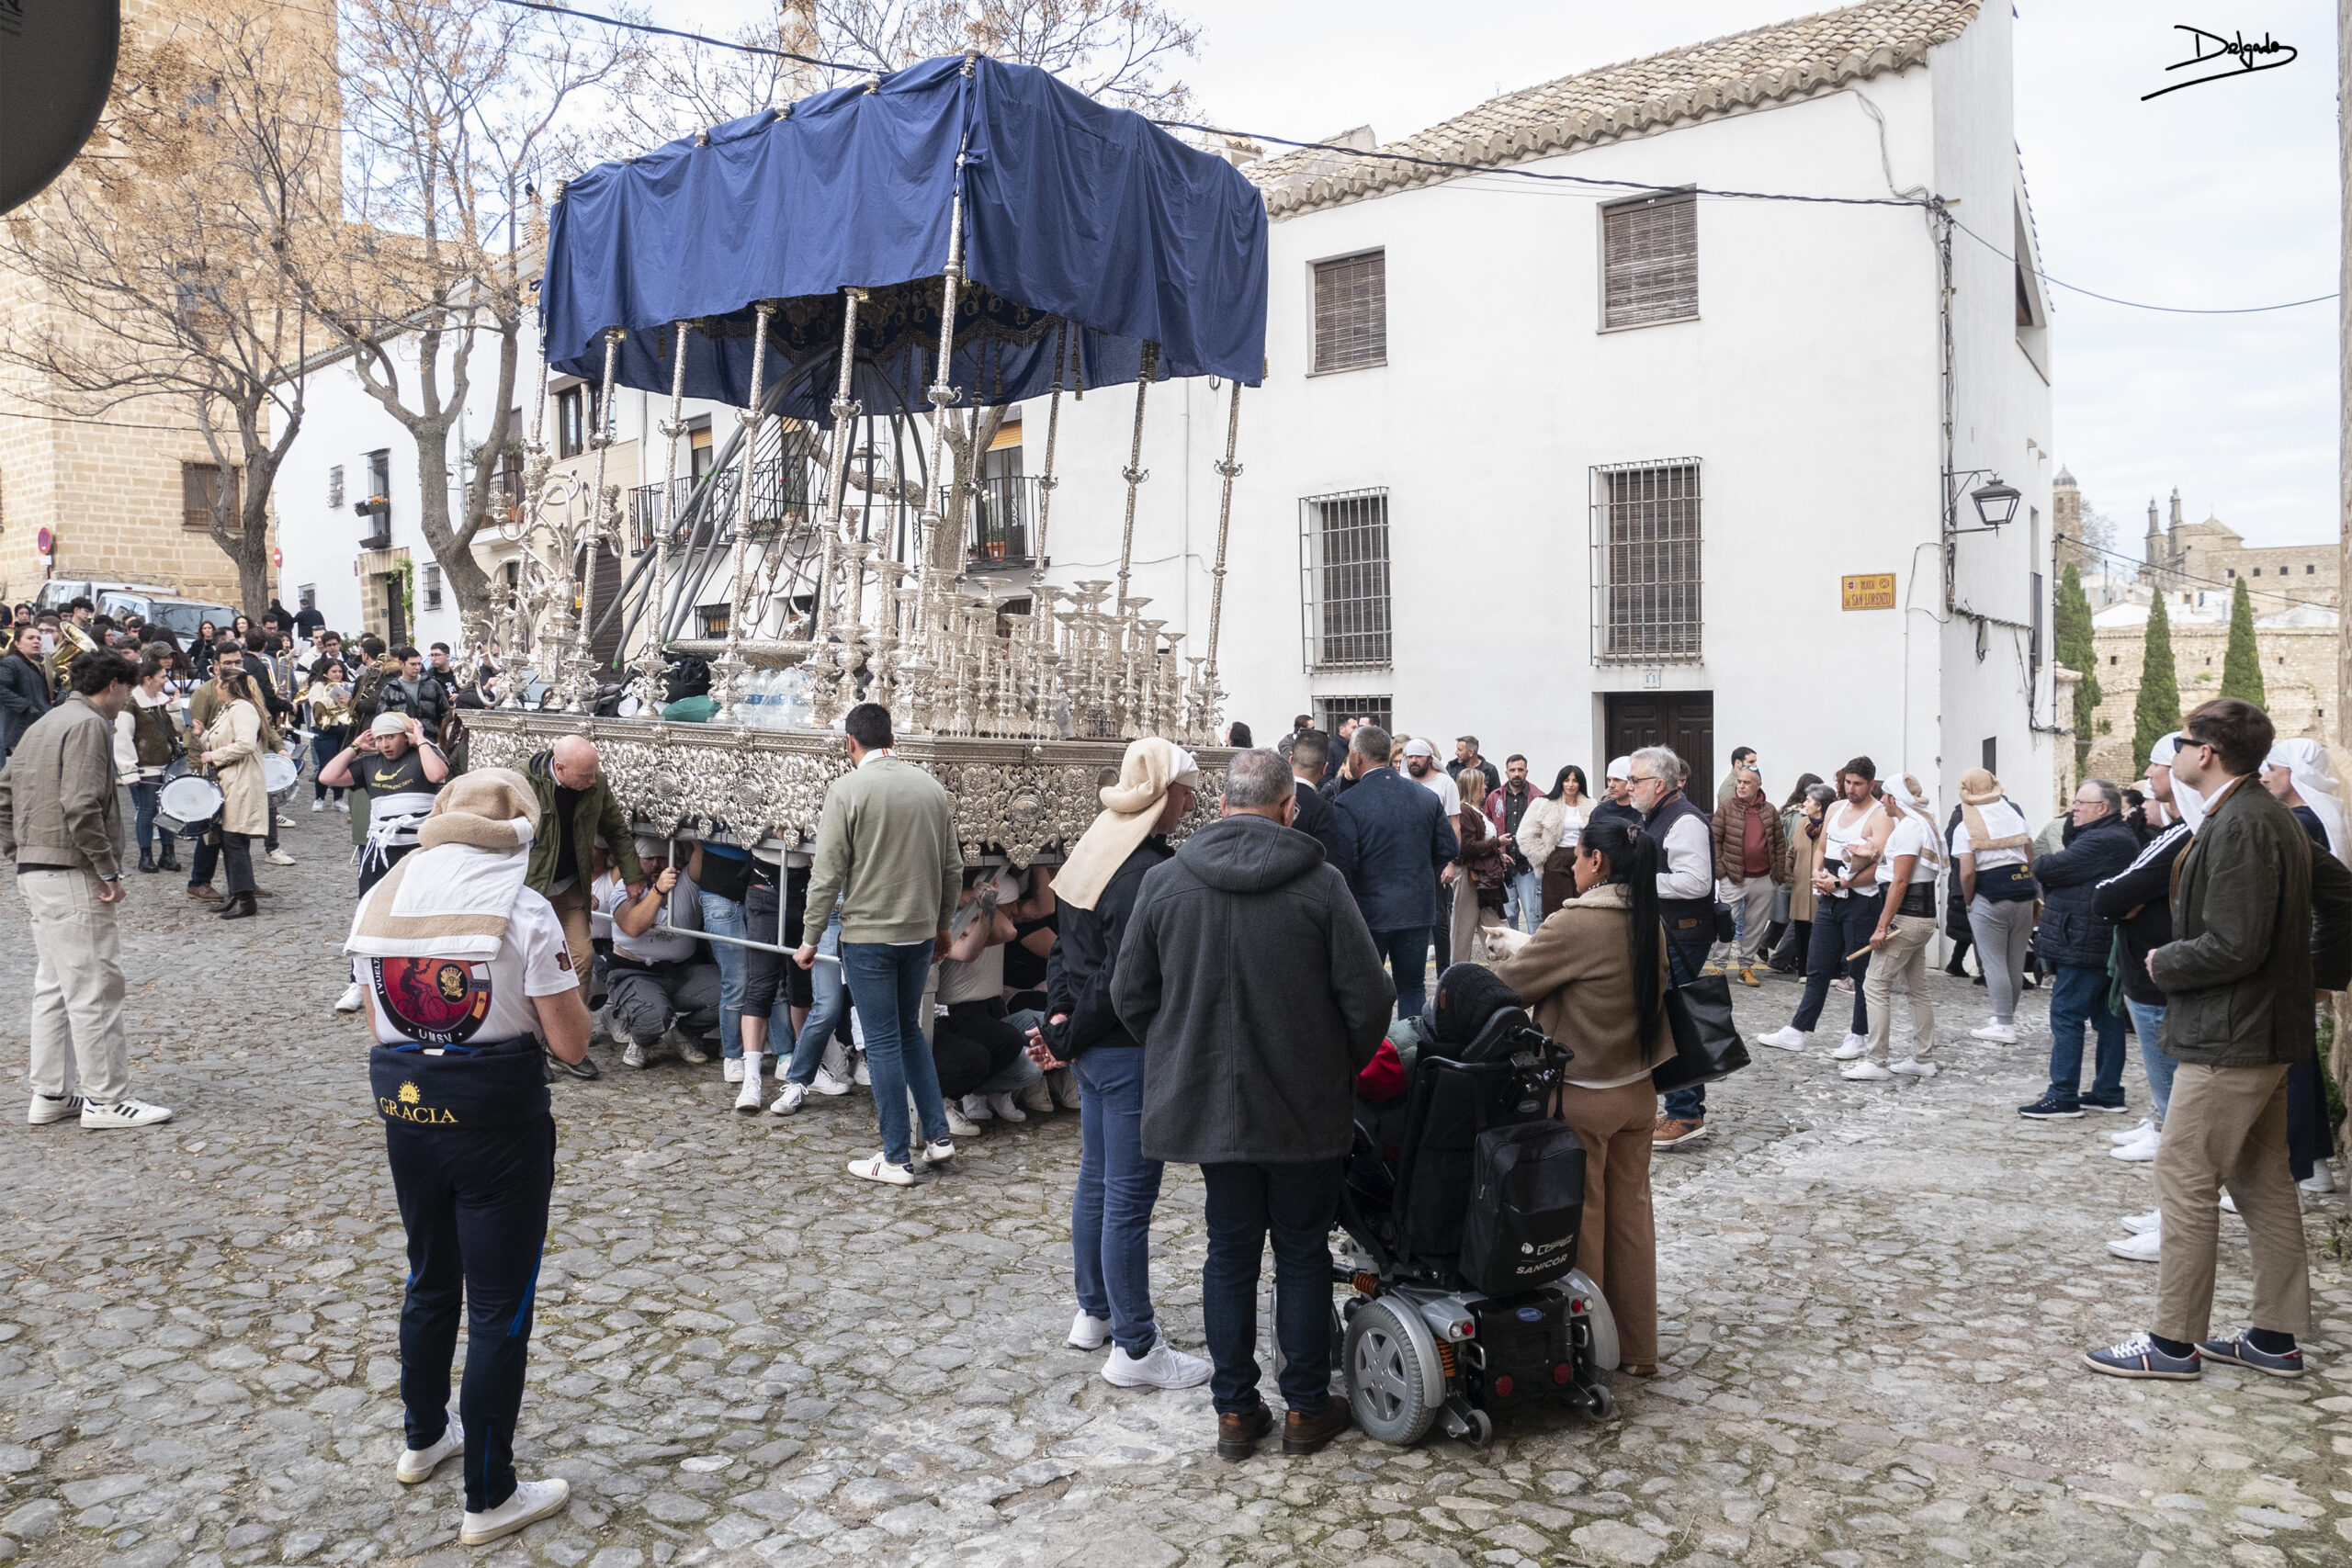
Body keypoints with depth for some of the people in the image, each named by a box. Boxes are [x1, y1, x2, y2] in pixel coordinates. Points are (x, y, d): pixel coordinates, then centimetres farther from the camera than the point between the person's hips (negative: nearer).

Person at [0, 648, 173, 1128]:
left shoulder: (42, 725, 18)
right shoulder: (89, 725, -12)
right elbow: (81, 805, -23)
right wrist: (108, 870, -18)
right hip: (73, 875, -10)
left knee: (53, 988, 15)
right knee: (95, 989, -5)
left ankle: (50, 1094, 21)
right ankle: (106, 1100, 0)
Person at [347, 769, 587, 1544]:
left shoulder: (377, 902, 1)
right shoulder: (523, 912, -16)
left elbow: (379, 1025, 10)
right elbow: (571, 1042, -13)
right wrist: (561, 972, 2)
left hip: (405, 1108, 6)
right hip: (497, 1119, -6)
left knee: (430, 1281, 27)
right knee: (499, 1309, 6)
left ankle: (423, 1438, 45)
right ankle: (489, 1499, 16)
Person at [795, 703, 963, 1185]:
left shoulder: (847, 790, -10)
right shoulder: (930, 786, 4)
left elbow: (828, 875, -11)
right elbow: (953, 869, 9)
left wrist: (810, 940, -2)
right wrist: (941, 925, 22)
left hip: (868, 936, -5)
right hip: (921, 933, 5)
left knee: (883, 1042, 3)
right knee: (909, 1030, 21)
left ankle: (897, 1159, 10)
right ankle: (938, 1135, 20)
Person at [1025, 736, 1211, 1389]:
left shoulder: (1092, 850, 7)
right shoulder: (1149, 873, -22)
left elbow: (1064, 948, 10)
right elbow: (1123, 982, -22)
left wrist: (1059, 1015, 0)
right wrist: (1069, 1040, -10)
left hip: (1092, 1048, 10)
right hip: (1129, 1052, -10)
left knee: (1096, 1181, 20)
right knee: (1129, 1199, -1)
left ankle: (1094, 1314, 35)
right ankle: (1135, 1349, 10)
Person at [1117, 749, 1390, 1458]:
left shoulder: (1163, 883, -4)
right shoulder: (1320, 885, -12)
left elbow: (1131, 998, 2)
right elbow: (1369, 1000, -10)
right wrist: (1341, 1069, 7)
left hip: (1205, 1102, 2)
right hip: (1306, 1107, -2)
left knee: (1230, 1253, 13)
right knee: (1303, 1254, 12)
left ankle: (1235, 1410, 22)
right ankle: (1307, 1407, 23)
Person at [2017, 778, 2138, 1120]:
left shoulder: (2102, 841, -19)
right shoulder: (2121, 837, 19)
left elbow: (2046, 869, -20)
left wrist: (2040, 866, 1)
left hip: (2083, 947, -11)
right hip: (2107, 946, 11)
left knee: (2066, 1017, -6)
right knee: (2107, 1017, 13)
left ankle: (2063, 1097, -4)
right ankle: (2108, 1092, 20)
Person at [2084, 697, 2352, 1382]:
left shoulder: (2240, 825, -21)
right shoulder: (2268, 814, 11)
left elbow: (2234, 947, -25)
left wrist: (2163, 963, -9)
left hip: (2229, 1040, -11)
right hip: (2264, 1029, 11)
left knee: (2185, 1184, -3)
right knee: (2263, 1183, 16)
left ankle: (2173, 1341, 6)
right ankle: (2275, 1336, 26)